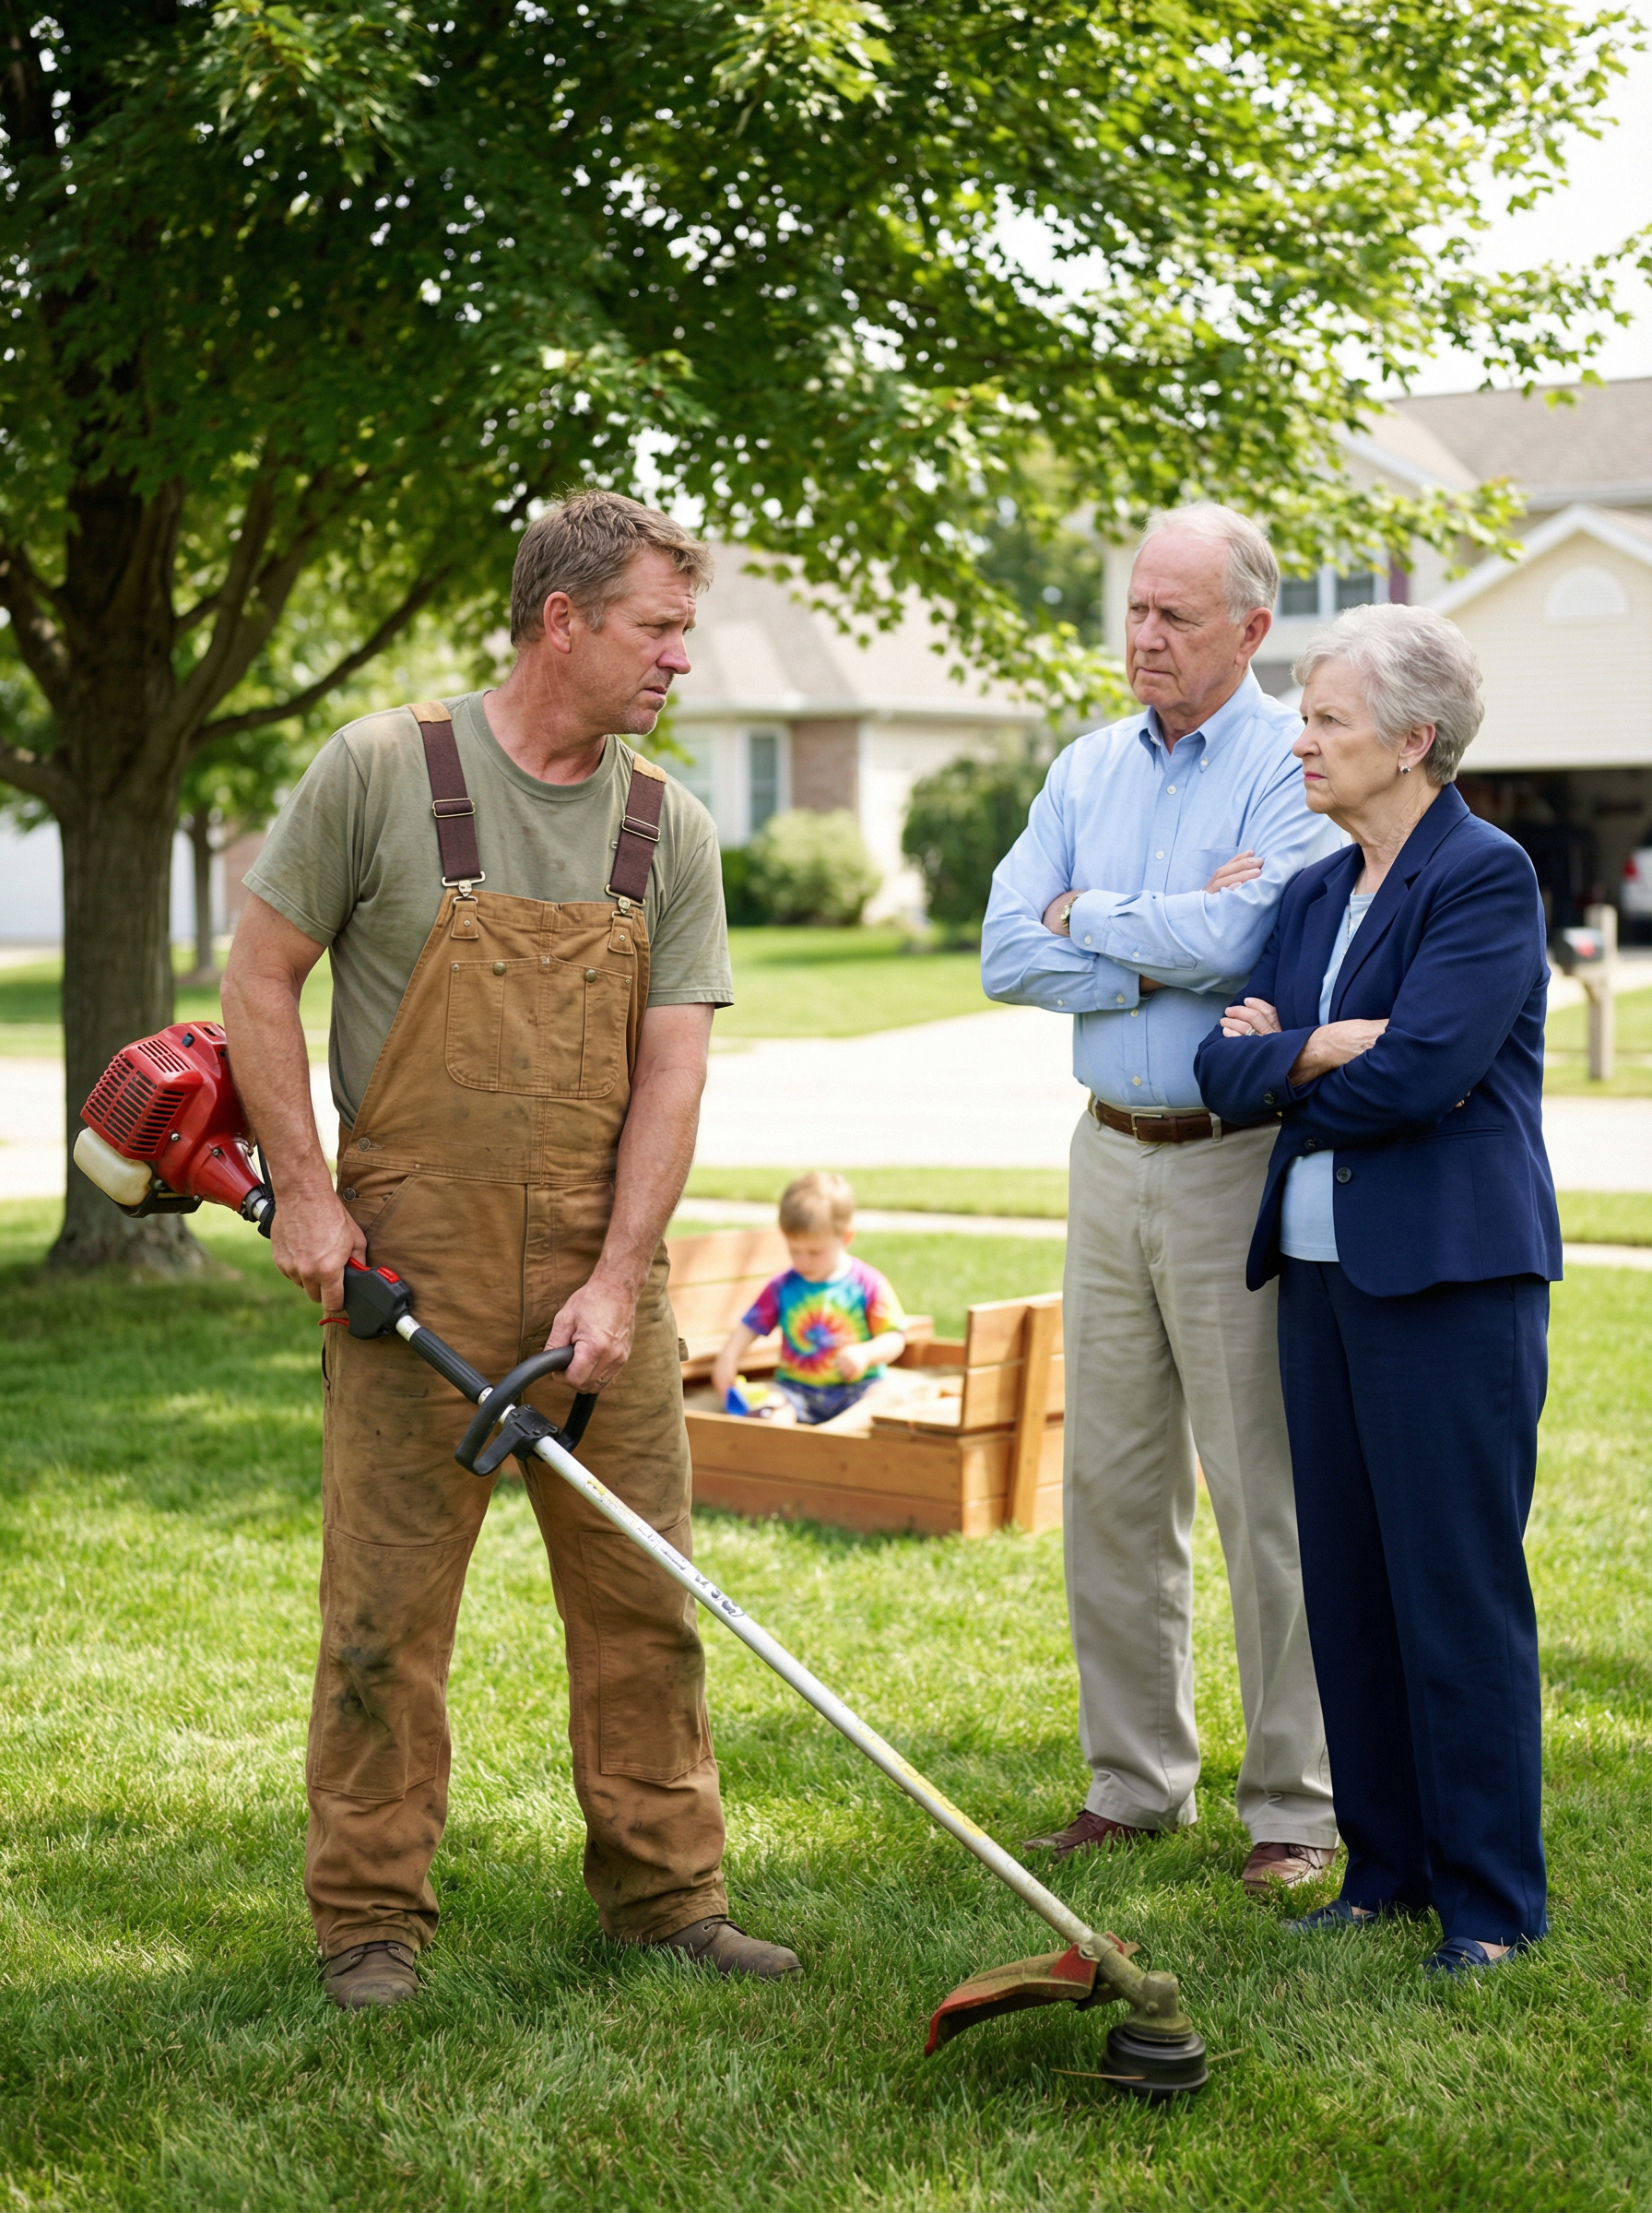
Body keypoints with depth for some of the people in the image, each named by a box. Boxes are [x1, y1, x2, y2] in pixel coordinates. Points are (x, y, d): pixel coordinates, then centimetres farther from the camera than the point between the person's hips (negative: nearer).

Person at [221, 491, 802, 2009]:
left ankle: (668, 1893, 19)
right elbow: (261, 982, 0)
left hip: (601, 1274, 4)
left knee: (643, 1596, 7)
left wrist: (618, 1279, -9)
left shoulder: (671, 831, 4)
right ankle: (371, 1921, 13)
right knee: (388, 1604, 1)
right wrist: (305, 1193, -6)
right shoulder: (381, 773, -6)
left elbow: (671, 1069, 0)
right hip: (407, 1268, -3)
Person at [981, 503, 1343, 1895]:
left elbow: (1240, 939, -23)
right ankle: (1138, 1781, 22)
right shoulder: (1088, 771, 12)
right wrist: (1165, 956, -12)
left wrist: (1088, 919, -6)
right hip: (1112, 1154, 6)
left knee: (1267, 1494, -2)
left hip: (1240, 1162, -6)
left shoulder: (1294, 770, -8)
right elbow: (1008, 953, 2)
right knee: (1112, 1488, 10)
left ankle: (1295, 1805, 8)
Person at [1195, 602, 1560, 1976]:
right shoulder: (1316, 894, 15)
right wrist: (1321, 1051, -11)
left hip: (1450, 1281, -8)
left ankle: (1490, 1899, 8)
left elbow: (1419, 1074, -19)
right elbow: (1225, 1062, 8)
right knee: (1347, 1583, 11)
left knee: (1457, 1587, -2)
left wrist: (1280, 1065, -3)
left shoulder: (1487, 878, -9)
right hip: (1322, 1271, 8)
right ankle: (1386, 1866, 22)